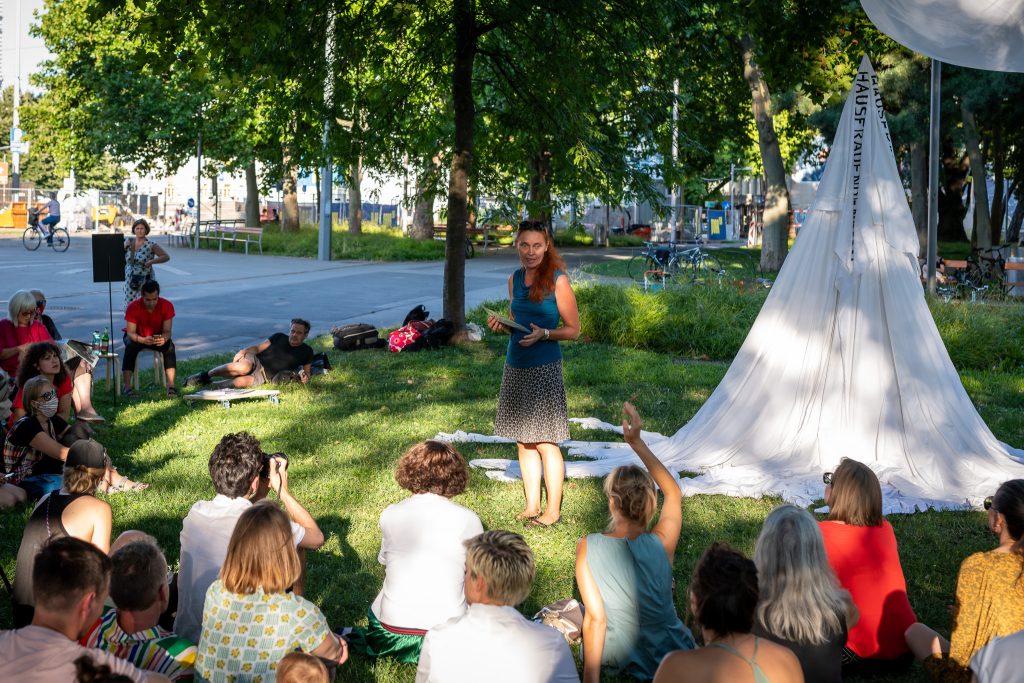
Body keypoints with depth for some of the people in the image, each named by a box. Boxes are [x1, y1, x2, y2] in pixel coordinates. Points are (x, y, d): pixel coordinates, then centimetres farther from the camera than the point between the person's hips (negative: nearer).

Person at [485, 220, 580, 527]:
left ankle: (553, 509, 8)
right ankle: (532, 505, 21)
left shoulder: (557, 280, -8)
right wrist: (500, 325, 0)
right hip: (515, 365, 6)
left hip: (544, 368, -6)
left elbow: (573, 329, -5)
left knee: (545, 442, -2)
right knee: (523, 442, 11)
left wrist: (543, 334, -21)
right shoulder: (514, 279, 10)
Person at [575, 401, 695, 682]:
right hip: (666, 657, 1)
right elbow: (674, 493, -2)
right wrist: (637, 443, -3)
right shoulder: (662, 544, -21)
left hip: (613, 656, -1)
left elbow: (595, 617, -21)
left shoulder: (587, 548, -22)